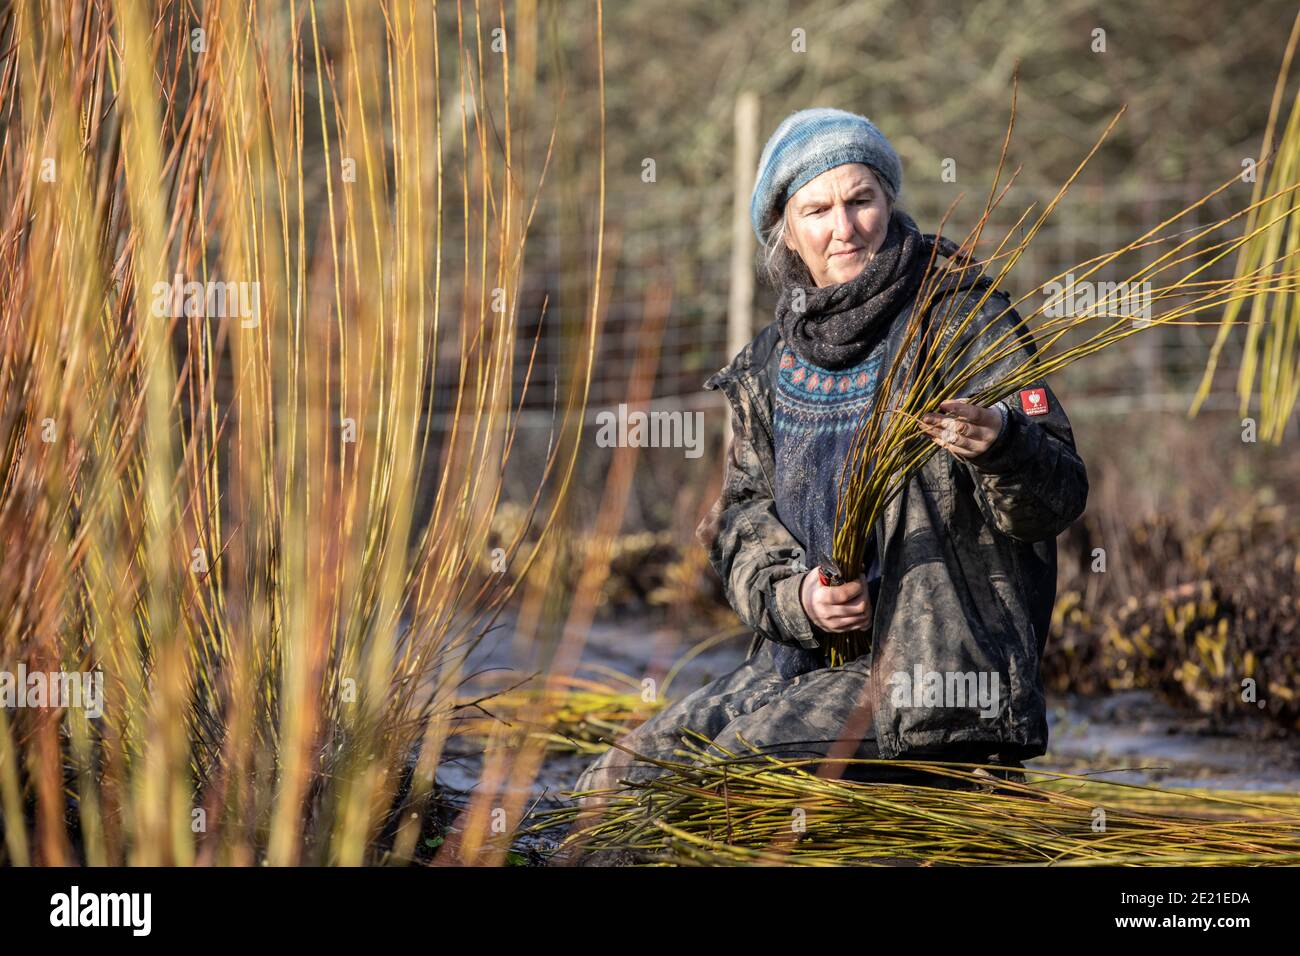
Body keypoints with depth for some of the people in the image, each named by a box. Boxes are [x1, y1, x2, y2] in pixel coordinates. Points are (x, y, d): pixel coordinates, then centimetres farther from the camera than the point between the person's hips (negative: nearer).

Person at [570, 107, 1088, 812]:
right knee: (613, 785, -4)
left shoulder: (967, 321, -4)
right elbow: (741, 520, 11)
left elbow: (1057, 498, -11)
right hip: (799, 664, 6)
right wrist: (795, 596, -11)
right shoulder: (771, 365, 13)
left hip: (934, 675, -6)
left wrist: (999, 444, -34)